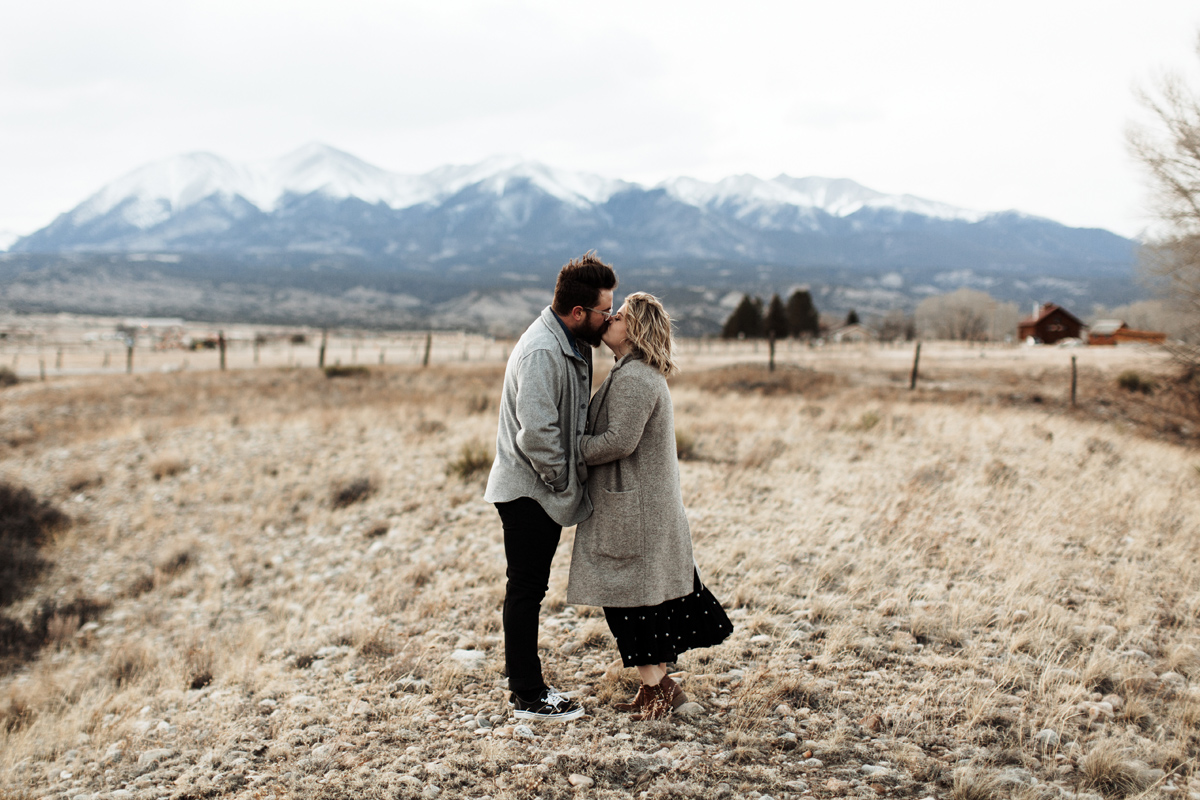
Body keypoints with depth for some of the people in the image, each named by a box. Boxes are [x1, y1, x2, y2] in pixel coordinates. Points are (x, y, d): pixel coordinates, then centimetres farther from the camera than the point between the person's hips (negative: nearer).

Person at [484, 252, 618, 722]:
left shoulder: (573, 344, 10)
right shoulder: (541, 350, -23)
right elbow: (537, 431, -29)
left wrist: (572, 478, 9)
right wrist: (562, 479, -16)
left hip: (545, 492, 10)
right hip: (528, 491, -10)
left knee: (530, 590, 17)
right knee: (525, 591, -1)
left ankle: (525, 682, 28)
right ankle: (528, 697, 8)